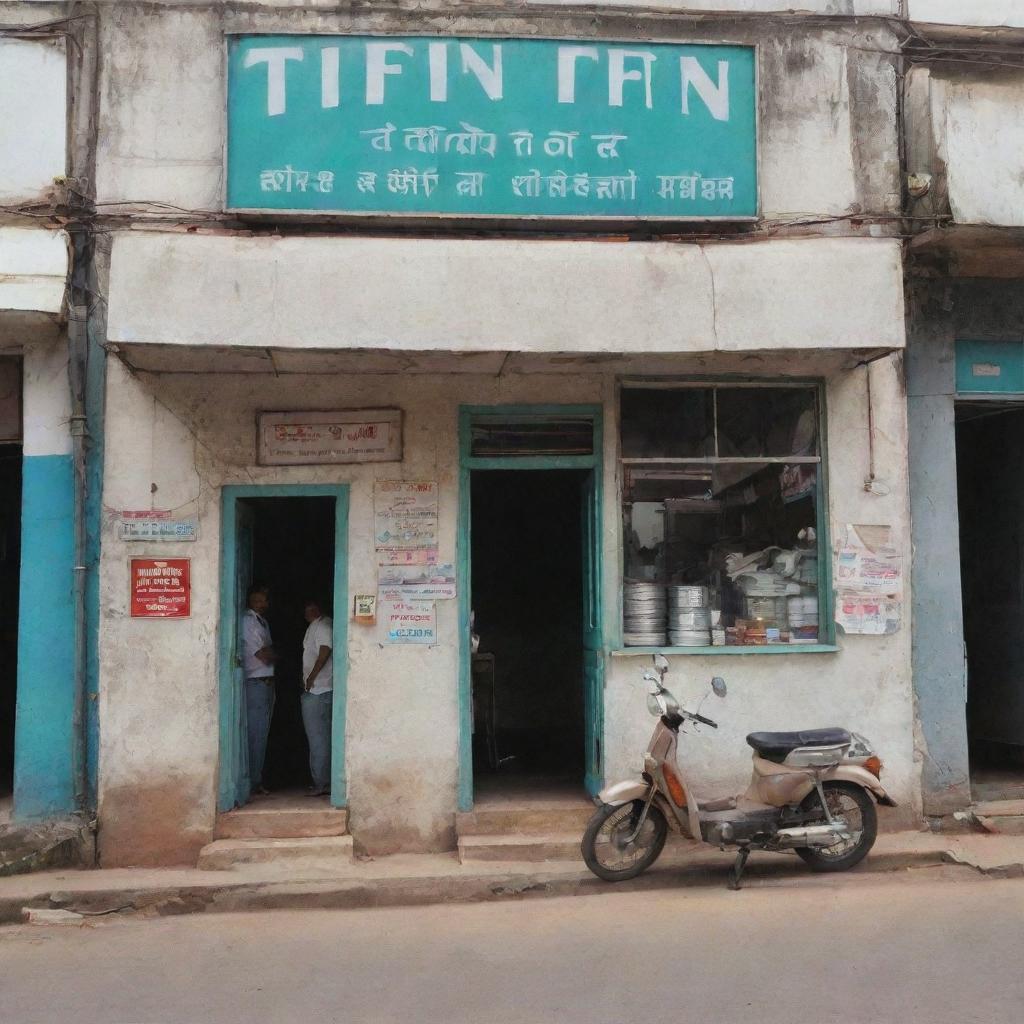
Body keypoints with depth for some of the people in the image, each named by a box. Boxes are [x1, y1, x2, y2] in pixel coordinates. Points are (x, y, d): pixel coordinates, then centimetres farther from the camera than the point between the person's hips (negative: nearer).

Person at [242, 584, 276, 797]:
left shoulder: (263, 621, 19)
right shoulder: (248, 621, -12)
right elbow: (263, 656, -15)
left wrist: (269, 652, -4)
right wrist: (276, 655, 3)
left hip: (267, 683, 9)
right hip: (256, 683, -9)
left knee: (262, 734, 11)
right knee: (256, 734, -6)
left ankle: (256, 780, 17)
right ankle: (253, 782, -1)